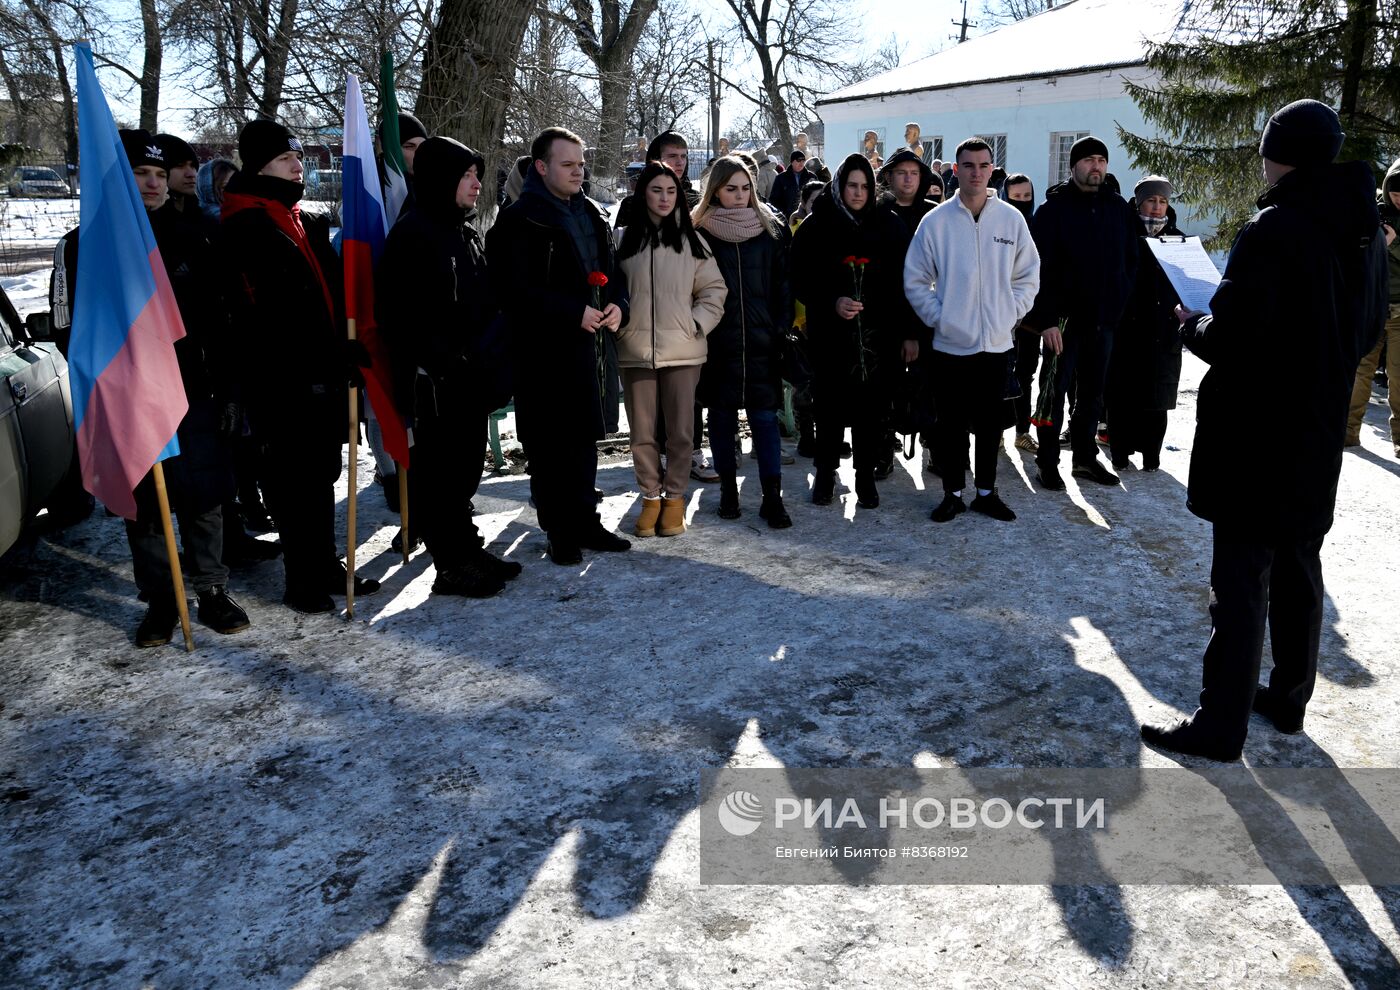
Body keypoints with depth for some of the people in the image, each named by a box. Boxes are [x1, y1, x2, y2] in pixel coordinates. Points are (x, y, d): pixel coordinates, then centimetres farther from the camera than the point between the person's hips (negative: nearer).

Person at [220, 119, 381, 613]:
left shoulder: (303, 222, 17)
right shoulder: (246, 228, -11)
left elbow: (332, 294, 21)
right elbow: (270, 313, -18)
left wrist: (345, 352, 12)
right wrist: (330, 358, -18)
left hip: (322, 373, 9)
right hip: (281, 380, -8)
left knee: (322, 474, 15)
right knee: (293, 479, 0)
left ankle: (326, 567, 27)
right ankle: (302, 582, 10)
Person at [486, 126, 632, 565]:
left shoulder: (591, 215, 14)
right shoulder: (520, 219, -9)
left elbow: (611, 270, 20)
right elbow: (517, 290, -17)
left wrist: (617, 304, -2)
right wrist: (575, 312, -20)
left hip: (586, 343, 7)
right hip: (541, 350, -7)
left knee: (585, 436, 14)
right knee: (549, 445, 1)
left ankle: (585, 521, 25)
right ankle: (560, 532, 11)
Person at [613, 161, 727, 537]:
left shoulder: (690, 239, 6)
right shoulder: (625, 239, 6)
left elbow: (714, 289, 7)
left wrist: (697, 325, -3)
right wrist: (618, 325, 1)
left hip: (682, 350, 0)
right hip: (635, 350, 1)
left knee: (681, 430, 4)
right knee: (642, 431, 5)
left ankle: (674, 496, 18)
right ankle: (650, 496, 19)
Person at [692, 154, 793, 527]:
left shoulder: (770, 228, 5)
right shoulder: (700, 230, 1)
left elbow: (782, 285, 6)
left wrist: (782, 329, -1)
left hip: (761, 341, 0)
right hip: (718, 342, 0)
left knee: (765, 417, -1)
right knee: (722, 416, 9)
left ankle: (772, 497, 3)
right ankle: (728, 489, 22)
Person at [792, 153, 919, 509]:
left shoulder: (889, 226, 5)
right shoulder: (815, 227, 2)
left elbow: (905, 282, 5)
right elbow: (801, 281, 0)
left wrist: (909, 333, 1)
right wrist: (832, 303, -17)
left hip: (878, 335, 1)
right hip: (830, 336, -1)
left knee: (872, 408, 4)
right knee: (830, 406, 6)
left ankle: (866, 476, 18)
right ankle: (825, 473, 22)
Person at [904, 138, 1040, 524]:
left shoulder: (1012, 219, 2)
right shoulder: (936, 221, -3)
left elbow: (1029, 275, 9)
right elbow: (915, 280, 1)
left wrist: (1012, 313, -1)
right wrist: (937, 317, -7)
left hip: (998, 344, 2)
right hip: (950, 344, -1)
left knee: (991, 423, 11)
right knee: (951, 423, 7)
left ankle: (986, 492, 25)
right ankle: (953, 493, 21)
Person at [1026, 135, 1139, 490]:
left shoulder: (1118, 208, 8)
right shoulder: (1054, 208, -6)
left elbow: (1131, 261, 13)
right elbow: (1038, 268, -12)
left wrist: (1119, 304, 2)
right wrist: (1046, 319, -18)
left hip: (1103, 318, 5)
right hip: (1063, 318, -5)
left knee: (1092, 393, 13)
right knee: (1056, 391, 2)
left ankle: (1085, 457, 24)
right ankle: (1047, 462, 10)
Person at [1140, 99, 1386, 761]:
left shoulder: (1274, 229, -19)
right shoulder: (1364, 229, 7)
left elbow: (1232, 336, -23)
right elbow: (1367, 330, 16)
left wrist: (1191, 326, -4)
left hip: (1255, 434, -8)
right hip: (1320, 433, 8)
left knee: (1241, 578, -3)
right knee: (1298, 568, 18)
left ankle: (1221, 723, 5)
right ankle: (1289, 698, 31)